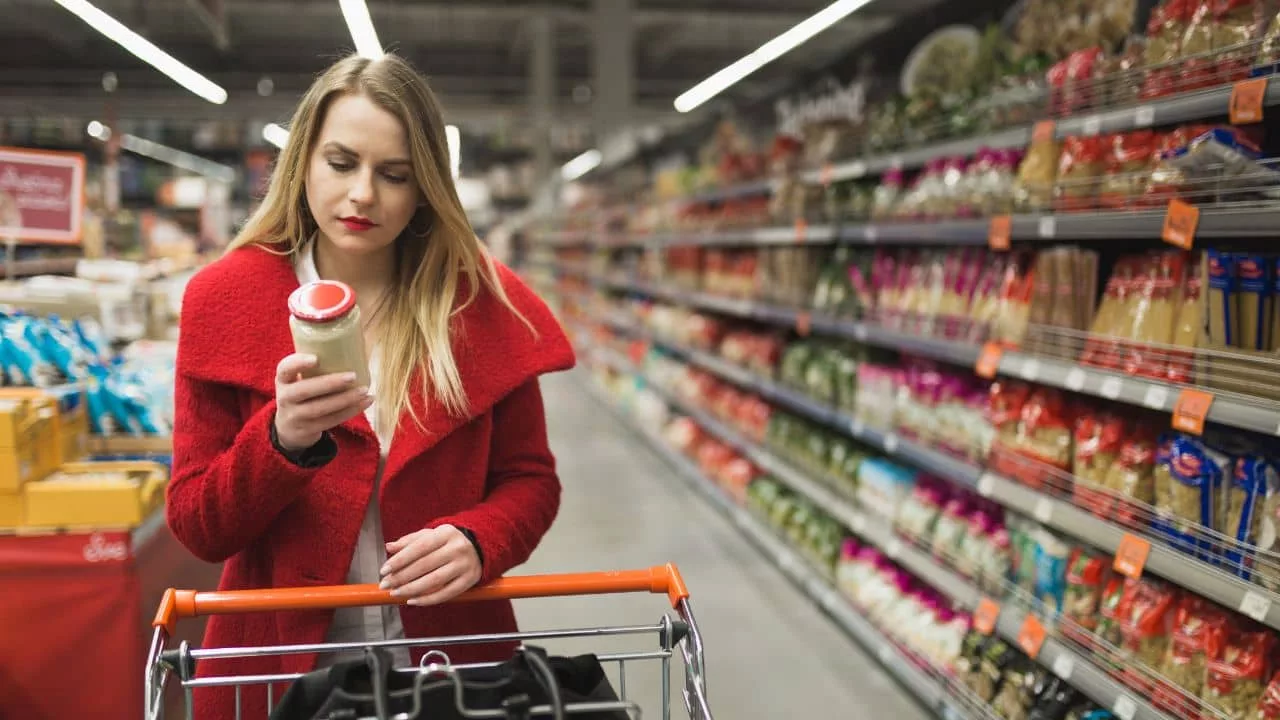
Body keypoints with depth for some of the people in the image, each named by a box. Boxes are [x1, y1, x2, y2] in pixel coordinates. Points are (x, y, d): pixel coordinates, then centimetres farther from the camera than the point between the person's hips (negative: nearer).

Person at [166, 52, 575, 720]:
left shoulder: (482, 301, -6)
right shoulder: (223, 300, -8)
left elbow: (528, 478, 2)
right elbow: (197, 527, -9)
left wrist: (477, 540, -19)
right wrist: (283, 440, -27)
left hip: (451, 657, 1)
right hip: (279, 664, 0)